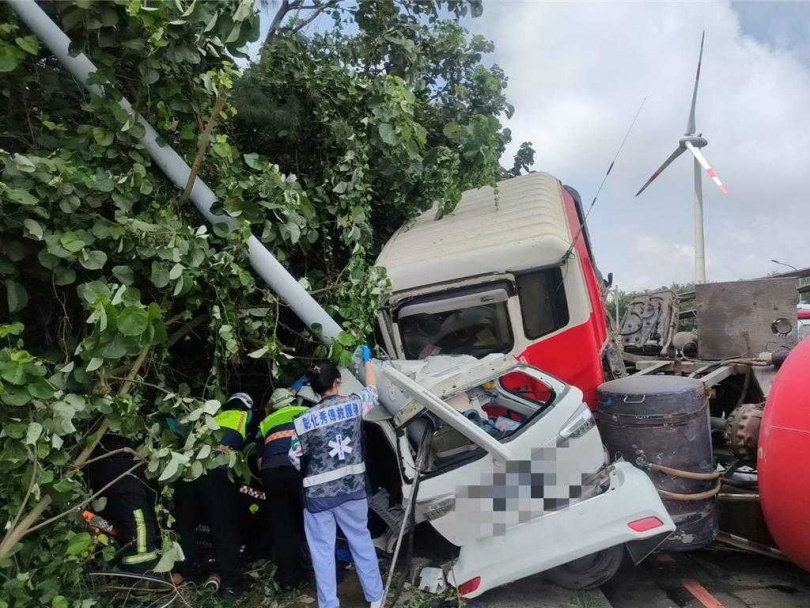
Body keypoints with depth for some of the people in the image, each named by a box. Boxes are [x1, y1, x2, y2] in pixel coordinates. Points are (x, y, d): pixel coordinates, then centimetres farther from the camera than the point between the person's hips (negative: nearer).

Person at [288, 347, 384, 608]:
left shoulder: (303, 420, -12)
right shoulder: (354, 404, -8)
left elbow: (295, 459, -5)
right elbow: (372, 389, 14)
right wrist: (367, 359, 29)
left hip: (318, 494, -2)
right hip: (352, 488, 2)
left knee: (322, 551, 11)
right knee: (361, 541, 19)